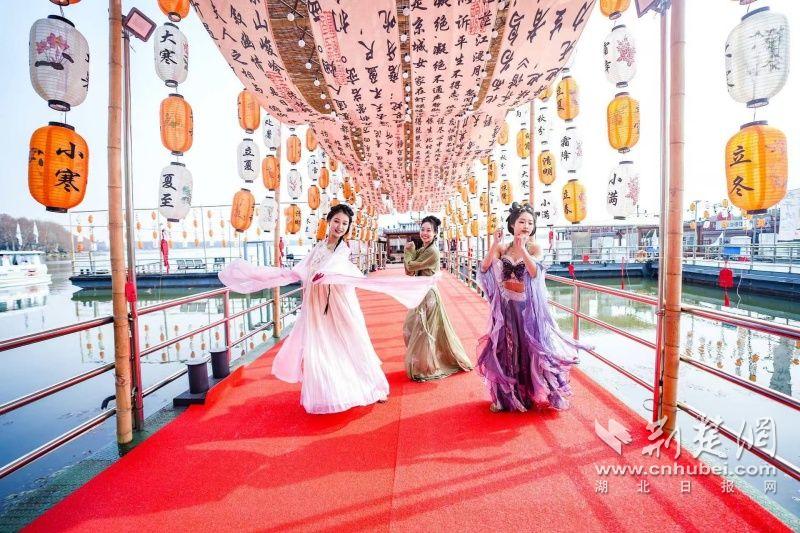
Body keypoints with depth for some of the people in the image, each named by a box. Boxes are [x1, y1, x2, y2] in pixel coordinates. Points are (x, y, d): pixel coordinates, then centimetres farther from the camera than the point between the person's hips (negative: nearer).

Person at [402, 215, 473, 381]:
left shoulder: (432, 252, -18)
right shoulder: (422, 249, 9)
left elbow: (411, 266, -19)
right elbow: (409, 272, 3)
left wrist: (409, 251, -3)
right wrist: (411, 251, -6)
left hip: (427, 294, -10)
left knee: (423, 331, 0)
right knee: (411, 329, 18)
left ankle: (425, 369, 16)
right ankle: (422, 364, 35)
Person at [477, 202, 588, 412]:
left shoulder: (534, 248, -3)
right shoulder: (502, 248, 2)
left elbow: (535, 272, -21)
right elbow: (484, 269, -11)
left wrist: (522, 248, -26)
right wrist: (494, 245, -18)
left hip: (527, 305, -2)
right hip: (505, 305, 2)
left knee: (530, 347, 4)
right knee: (505, 348, 8)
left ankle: (536, 394, 23)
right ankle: (505, 396, 24)